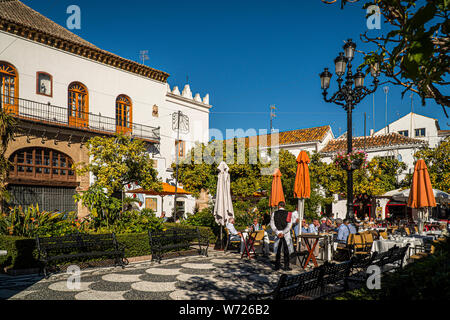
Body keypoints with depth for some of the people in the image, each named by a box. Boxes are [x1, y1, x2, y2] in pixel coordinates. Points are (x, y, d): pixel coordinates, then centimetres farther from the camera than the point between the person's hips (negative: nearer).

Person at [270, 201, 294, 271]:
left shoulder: (274, 213, 3)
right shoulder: (288, 213, 1)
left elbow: (272, 224, -4)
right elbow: (289, 225, -8)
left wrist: (278, 232, -9)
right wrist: (283, 232, -12)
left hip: (278, 234, 1)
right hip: (286, 234, -1)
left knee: (278, 250, 9)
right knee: (286, 251, 4)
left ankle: (277, 266, 11)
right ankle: (286, 266, 5)